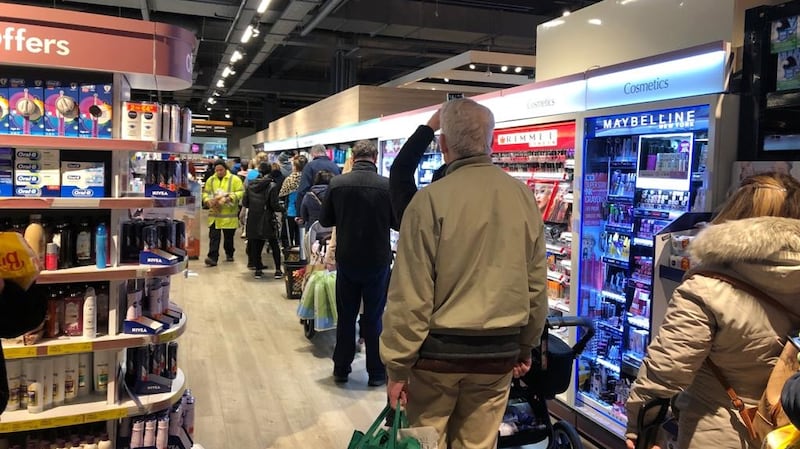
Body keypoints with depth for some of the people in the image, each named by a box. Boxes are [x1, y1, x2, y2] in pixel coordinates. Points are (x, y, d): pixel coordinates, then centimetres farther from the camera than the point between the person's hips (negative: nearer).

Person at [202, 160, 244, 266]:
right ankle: (213, 258, -7)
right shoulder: (211, 180, 10)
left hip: (229, 215, -2)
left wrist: (229, 198, -22)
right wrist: (207, 200, -7)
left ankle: (229, 254, 31)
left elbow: (240, 192, -8)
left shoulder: (234, 179, -2)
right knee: (213, 237, -5)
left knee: (229, 237, 12)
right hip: (214, 214, 2)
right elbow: (205, 193, 14)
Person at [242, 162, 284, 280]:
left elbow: (244, 202, 4)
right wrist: (282, 209, 5)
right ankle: (278, 270, 8)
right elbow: (274, 204, -14)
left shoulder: (250, 185, 2)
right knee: (274, 245, 8)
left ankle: (258, 270, 13)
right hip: (267, 220, -3)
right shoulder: (272, 186, -10)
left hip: (253, 220, 3)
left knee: (256, 244, 11)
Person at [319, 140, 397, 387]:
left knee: (345, 317, 15)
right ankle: (376, 372, 19)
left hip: (346, 261, 2)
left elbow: (325, 220, 3)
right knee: (373, 318, 10)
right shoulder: (386, 185, -14)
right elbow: (398, 222, -2)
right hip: (377, 262, -1)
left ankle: (341, 369, 25)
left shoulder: (337, 183, -8)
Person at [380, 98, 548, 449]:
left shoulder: (431, 199, -15)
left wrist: (397, 364, -6)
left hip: (439, 350, -4)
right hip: (498, 352, 4)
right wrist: (525, 346, 19)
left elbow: (410, 294, -15)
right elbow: (536, 284, 6)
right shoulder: (524, 198, 0)